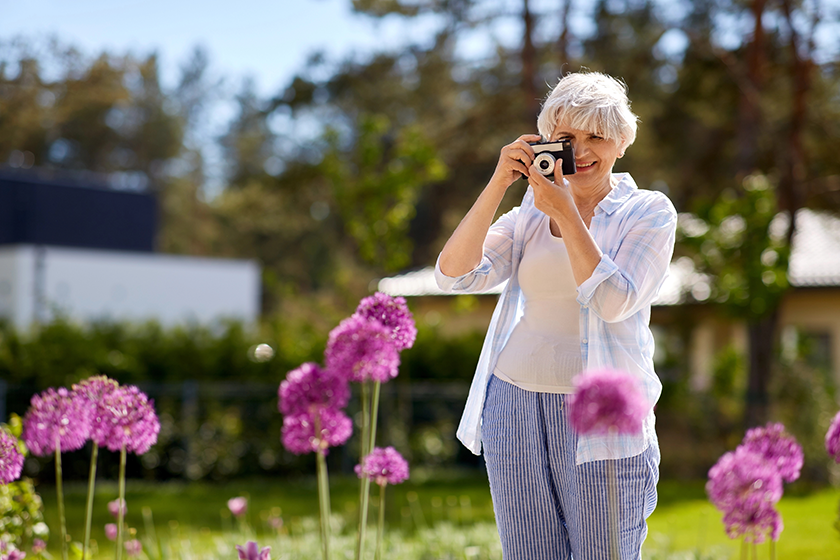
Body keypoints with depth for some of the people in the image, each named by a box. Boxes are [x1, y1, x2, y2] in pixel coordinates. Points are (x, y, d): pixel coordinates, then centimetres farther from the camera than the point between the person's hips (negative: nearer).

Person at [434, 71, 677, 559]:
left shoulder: (649, 212, 2)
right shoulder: (531, 213, 11)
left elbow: (614, 302, -14)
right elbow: (454, 275, -3)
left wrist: (565, 213, -17)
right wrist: (499, 184, -9)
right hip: (516, 406, 3)